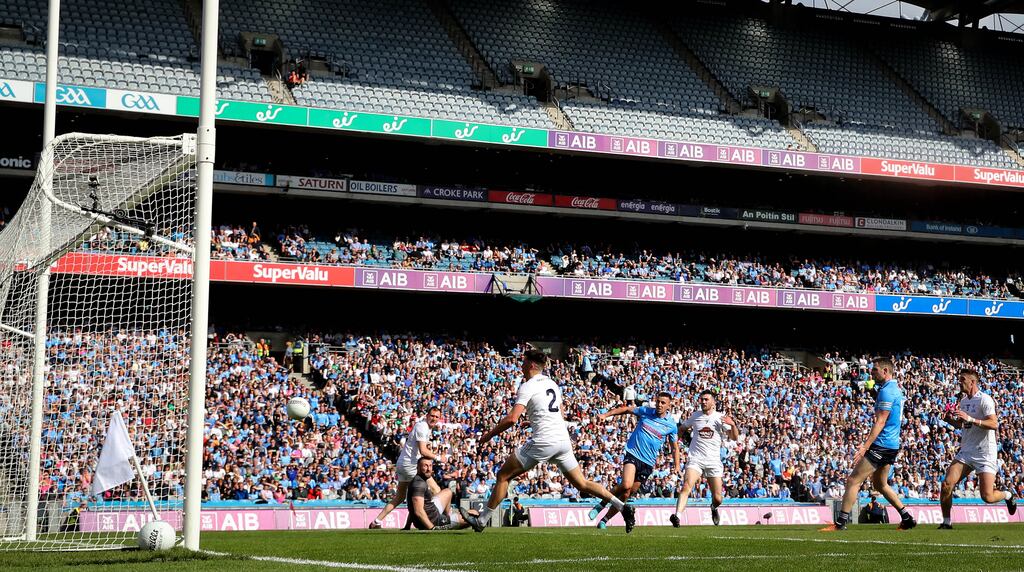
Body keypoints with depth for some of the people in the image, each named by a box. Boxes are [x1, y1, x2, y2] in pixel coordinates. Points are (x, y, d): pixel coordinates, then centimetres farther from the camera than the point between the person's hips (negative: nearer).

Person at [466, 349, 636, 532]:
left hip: (543, 441, -7)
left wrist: (489, 435, -2)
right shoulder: (552, 384, 18)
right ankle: (624, 508, 0)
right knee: (581, 483, 12)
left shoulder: (527, 387, -5)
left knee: (503, 476, 4)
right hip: (564, 440, 7)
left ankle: (481, 520, 4)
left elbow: (512, 419, -14)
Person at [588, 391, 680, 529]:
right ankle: (601, 505, -4)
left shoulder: (671, 425, 4)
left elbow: (675, 447, 14)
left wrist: (677, 465, 4)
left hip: (648, 463, 2)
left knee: (626, 494, 1)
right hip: (633, 454, -2)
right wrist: (606, 415, 5)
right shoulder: (645, 412, 1)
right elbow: (626, 409, 12)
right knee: (626, 485, -26)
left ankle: (604, 520, 14)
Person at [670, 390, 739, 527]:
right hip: (695, 458, 0)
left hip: (714, 461, 0)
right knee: (687, 486, -26)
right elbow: (682, 427, 25)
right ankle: (678, 516, -36)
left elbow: (734, 437, -6)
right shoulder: (695, 416, 8)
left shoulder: (721, 418, 1)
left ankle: (714, 508, 37)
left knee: (717, 499, 2)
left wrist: (733, 425, -24)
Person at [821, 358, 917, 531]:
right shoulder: (895, 389, 15)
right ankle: (907, 519, 22)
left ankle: (840, 523, -11)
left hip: (882, 445, -10)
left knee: (853, 480, -9)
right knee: (880, 484, 22)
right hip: (892, 446, 10)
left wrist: (865, 446, -25)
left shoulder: (886, 392, -16)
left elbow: (880, 422, -22)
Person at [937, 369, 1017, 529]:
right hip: (966, 452, 7)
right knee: (947, 484, -11)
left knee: (987, 497, -10)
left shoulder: (984, 399, -11)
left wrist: (970, 419, -29)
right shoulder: (963, 401, 13)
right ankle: (946, 522, 1)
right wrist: (951, 420, 4)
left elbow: (994, 424, -21)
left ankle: (1008, 496, 24)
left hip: (985, 454, -7)